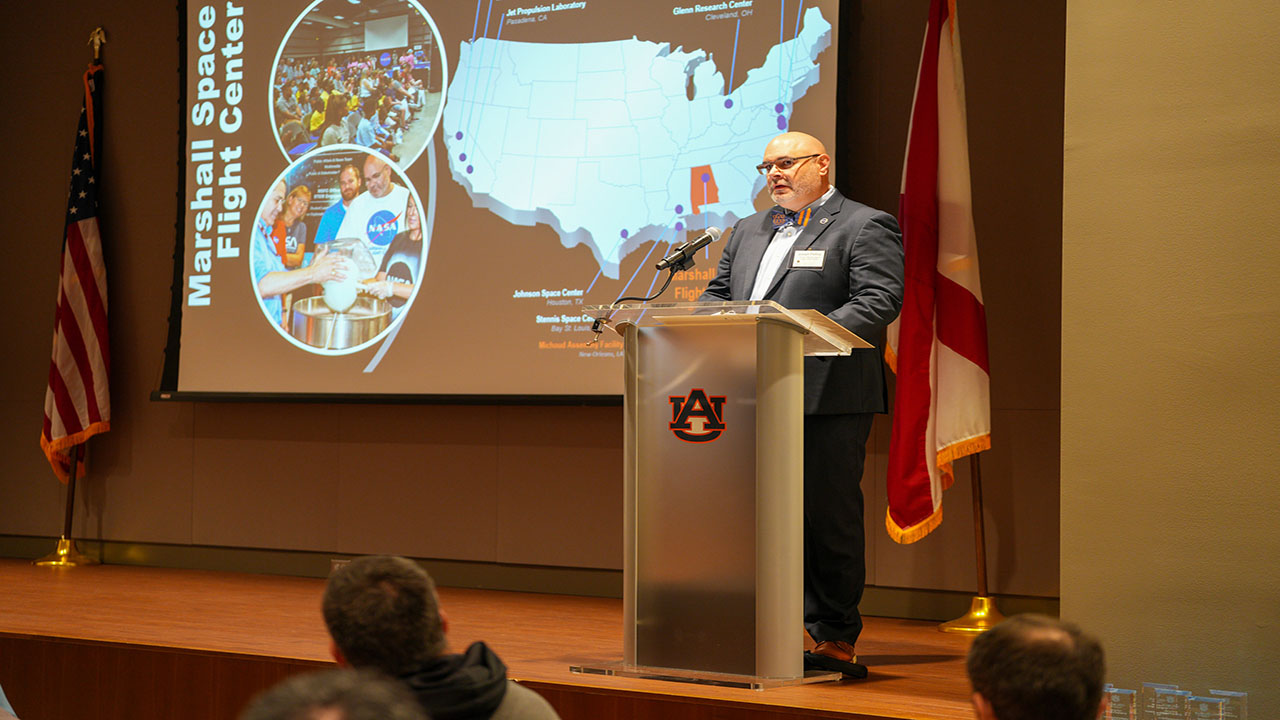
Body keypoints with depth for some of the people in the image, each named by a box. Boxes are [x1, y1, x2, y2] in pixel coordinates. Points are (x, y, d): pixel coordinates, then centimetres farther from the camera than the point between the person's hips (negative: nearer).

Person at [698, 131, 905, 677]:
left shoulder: (865, 227, 0)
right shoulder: (749, 230, 23)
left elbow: (879, 302, -11)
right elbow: (716, 292, 23)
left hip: (826, 398, -7)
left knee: (828, 518, -3)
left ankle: (834, 637, 5)